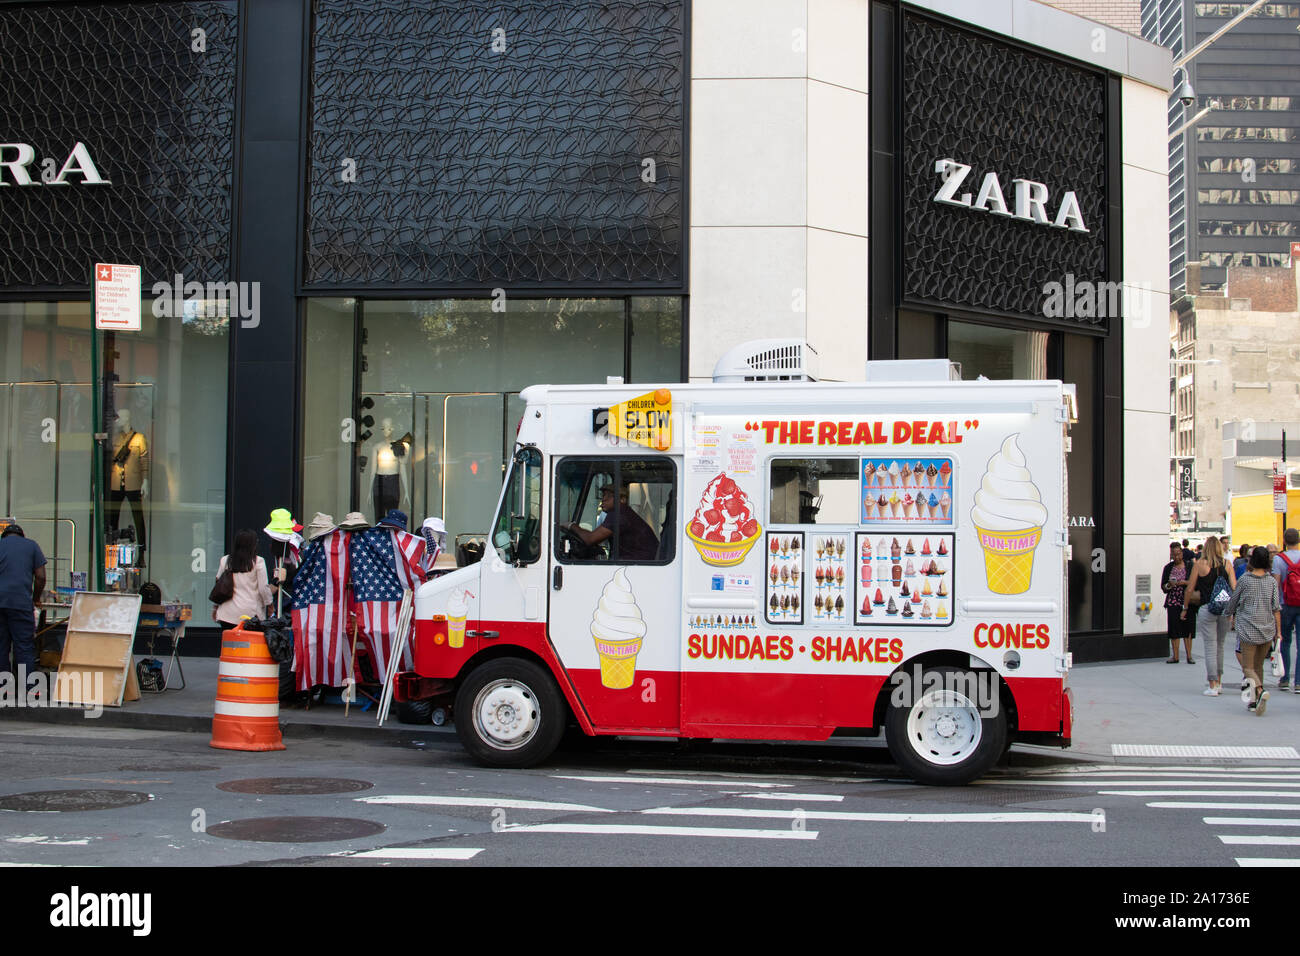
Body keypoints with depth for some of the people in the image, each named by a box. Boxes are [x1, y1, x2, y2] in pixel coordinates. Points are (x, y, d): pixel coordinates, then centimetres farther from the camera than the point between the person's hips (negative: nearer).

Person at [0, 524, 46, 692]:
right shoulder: (31, 546, 10)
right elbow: (40, 577, 4)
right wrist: (35, 600, 17)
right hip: (21, 603, -2)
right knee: (24, 646, 0)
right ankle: (27, 688, -3)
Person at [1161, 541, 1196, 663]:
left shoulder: (1189, 565, 1)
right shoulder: (1168, 568, 8)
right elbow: (1163, 586, 10)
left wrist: (1185, 583, -17)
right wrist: (1169, 585, -11)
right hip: (1173, 602, 2)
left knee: (1188, 628, -2)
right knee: (1174, 628, 0)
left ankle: (1189, 655, 5)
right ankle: (1175, 656, 6)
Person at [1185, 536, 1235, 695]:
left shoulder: (1200, 564, -3)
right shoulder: (1227, 564, 4)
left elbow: (1190, 589, 0)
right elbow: (1234, 588, -1)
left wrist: (1185, 608, 11)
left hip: (1207, 609, -3)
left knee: (1210, 647, 0)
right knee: (1220, 646, 17)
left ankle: (1212, 686, -3)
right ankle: (1218, 682, 24)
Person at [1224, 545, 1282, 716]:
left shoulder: (1245, 580, -2)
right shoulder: (1272, 581, 3)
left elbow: (1233, 603, 8)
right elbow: (1276, 608, -1)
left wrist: (1229, 615, 29)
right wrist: (1278, 631, 1)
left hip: (1249, 629, -3)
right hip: (1268, 629, 3)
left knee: (1248, 666, -3)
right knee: (1259, 665, 16)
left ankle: (1260, 690, -30)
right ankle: (1255, 701, 15)